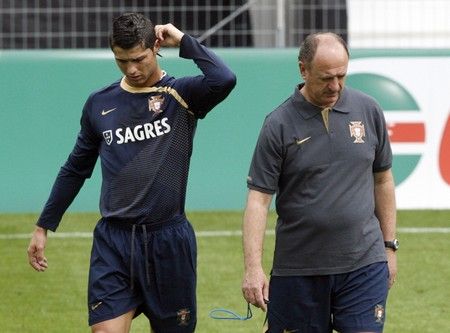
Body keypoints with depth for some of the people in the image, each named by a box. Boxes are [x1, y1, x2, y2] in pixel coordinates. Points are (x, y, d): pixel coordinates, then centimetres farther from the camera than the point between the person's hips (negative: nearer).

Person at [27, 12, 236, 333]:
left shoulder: (181, 95, -3)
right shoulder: (100, 104, 7)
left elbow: (224, 80, -25)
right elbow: (76, 169, 18)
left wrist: (183, 40, -14)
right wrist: (43, 226, 18)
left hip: (169, 241, -2)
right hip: (113, 242, 2)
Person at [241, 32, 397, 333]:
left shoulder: (368, 111, 4)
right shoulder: (279, 125, -5)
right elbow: (258, 199, -8)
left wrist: (389, 246, 12)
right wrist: (253, 268, -16)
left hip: (364, 264, 2)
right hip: (298, 270, -1)